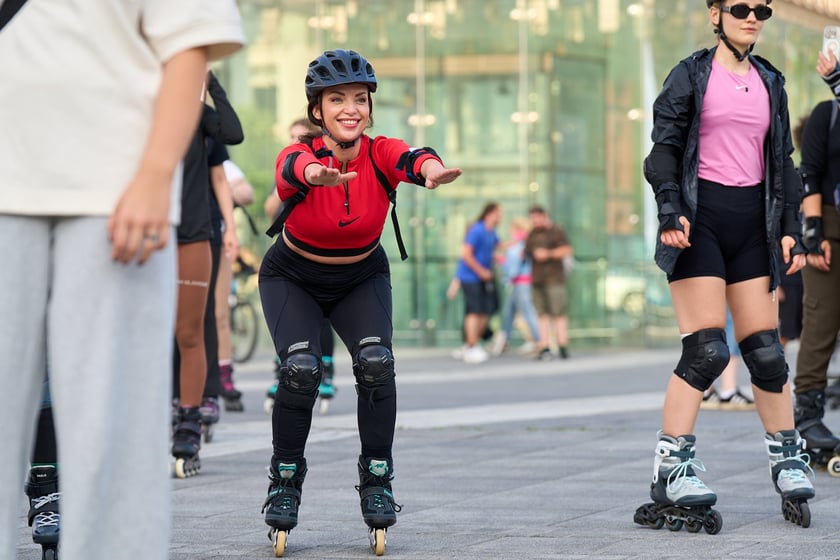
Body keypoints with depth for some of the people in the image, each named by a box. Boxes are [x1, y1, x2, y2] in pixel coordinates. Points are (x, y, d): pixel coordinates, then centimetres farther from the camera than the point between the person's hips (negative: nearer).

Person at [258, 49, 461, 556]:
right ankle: (285, 481, -2)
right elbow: (298, 168, -51)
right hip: (293, 280, -1)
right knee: (301, 368, -22)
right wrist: (319, 174, -77)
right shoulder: (297, 157, -27)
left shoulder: (380, 154, -23)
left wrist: (432, 169, -70)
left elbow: (411, 158, -45)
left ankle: (377, 481, -5)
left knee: (376, 362, -22)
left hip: (362, 280, 2)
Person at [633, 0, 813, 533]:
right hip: (701, 217, -5)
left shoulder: (770, 83, 15)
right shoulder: (691, 75, 1)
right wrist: (670, 210, -17)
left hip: (753, 219, 5)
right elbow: (664, 148, -4)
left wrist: (791, 228, 10)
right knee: (707, 350, -14)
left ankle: (789, 461, 18)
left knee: (765, 349, 3)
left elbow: (782, 161, 18)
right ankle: (671, 477, -12)